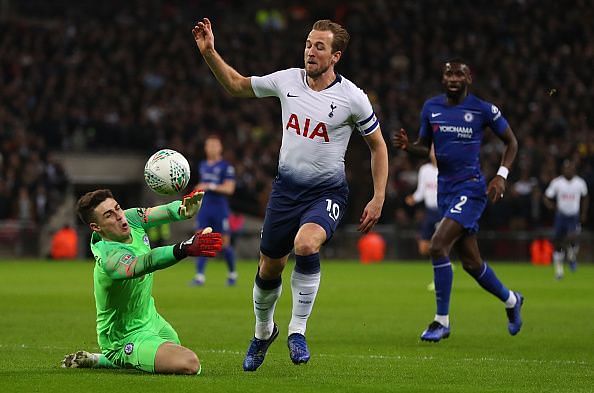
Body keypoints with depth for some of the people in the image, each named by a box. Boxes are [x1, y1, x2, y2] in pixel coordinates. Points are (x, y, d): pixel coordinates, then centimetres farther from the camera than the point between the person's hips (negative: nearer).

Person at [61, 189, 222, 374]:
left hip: (150, 319, 10)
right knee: (189, 364, -26)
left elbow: (166, 211, -13)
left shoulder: (130, 219, -12)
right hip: (129, 337, -9)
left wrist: (183, 209, -38)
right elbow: (148, 262, -56)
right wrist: (184, 249, -74)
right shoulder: (110, 257, -38)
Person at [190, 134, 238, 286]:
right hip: (204, 208, 5)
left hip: (220, 209, -5)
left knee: (224, 243, 2)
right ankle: (200, 276, -10)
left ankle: (232, 274, 24)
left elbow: (229, 188, -15)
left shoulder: (226, 167, -7)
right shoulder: (203, 166, 14)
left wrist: (210, 187, -19)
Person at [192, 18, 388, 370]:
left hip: (327, 191, -4)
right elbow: (237, 85, 13)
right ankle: (264, 331, 38)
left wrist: (378, 199, -5)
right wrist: (209, 53, -1)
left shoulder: (352, 97, -12)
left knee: (306, 245, -33)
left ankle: (298, 330, -18)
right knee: (270, 266, 9)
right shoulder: (287, 80, -3)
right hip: (287, 186, 4)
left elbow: (378, 144, -1)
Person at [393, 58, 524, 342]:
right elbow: (424, 147, 17)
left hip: (471, 188, -6)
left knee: (438, 246, -21)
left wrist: (501, 175, -7)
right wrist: (407, 146, -5)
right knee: (470, 262, 12)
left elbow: (511, 142, 5)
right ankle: (510, 300, 39)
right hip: (445, 189, 6)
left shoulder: (483, 110, -6)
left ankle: (442, 321, -11)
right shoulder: (431, 108, 7)